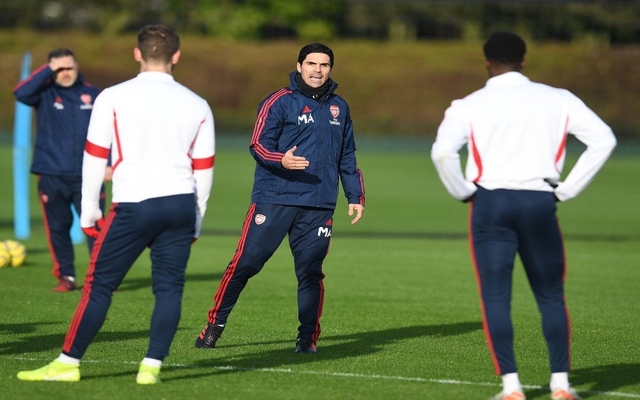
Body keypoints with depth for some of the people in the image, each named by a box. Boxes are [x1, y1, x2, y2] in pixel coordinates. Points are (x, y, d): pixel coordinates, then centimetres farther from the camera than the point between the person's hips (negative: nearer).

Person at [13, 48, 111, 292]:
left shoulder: (93, 95, 5)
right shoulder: (45, 93, 2)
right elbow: (21, 93, -19)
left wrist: (109, 164, 0)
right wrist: (48, 70, -15)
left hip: (86, 174, 0)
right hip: (52, 175, 0)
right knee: (58, 228, 5)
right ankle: (66, 277, 15)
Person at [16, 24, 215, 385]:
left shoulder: (113, 98, 0)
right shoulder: (197, 106, 8)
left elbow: (95, 157, 0)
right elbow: (204, 169, 11)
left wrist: (89, 210, 8)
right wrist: (196, 221, 19)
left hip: (134, 206, -2)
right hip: (181, 205, 3)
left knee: (100, 284, 3)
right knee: (169, 286, 7)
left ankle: (68, 363, 8)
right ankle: (152, 365, 1)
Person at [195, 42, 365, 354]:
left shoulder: (339, 107, 16)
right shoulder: (279, 102, -1)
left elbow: (348, 157, 25)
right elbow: (258, 145, -7)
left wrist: (355, 196, 19)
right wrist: (281, 160, -26)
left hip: (318, 206, 4)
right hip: (273, 200, -4)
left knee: (310, 272, 0)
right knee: (245, 262, -5)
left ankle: (308, 337, 11)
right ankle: (215, 325, 6)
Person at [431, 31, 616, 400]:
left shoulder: (468, 106, 1)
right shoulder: (557, 100, 6)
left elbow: (442, 152, -14)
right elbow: (603, 139, 1)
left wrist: (465, 192, 0)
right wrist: (567, 189, 4)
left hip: (491, 203, -1)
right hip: (540, 203, 1)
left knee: (495, 297, 3)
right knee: (551, 296, 13)